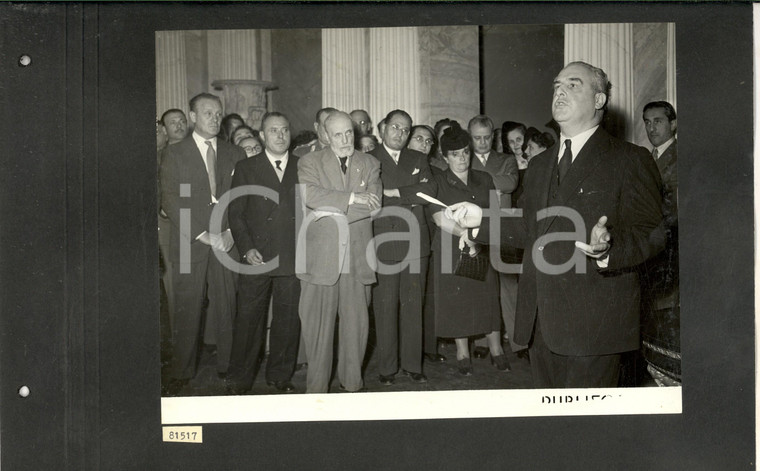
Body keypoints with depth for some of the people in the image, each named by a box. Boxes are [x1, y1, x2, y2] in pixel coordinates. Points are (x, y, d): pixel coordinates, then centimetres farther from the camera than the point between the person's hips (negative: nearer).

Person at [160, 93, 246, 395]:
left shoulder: (235, 154, 13)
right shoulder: (175, 153, 6)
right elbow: (170, 200, -2)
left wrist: (232, 232, -4)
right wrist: (201, 234, -9)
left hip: (227, 243, 2)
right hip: (190, 244, -2)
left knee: (227, 310, 2)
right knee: (187, 311, 0)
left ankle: (228, 369, 12)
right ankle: (182, 373, 11)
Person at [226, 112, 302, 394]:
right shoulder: (245, 169, 7)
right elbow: (236, 214, 3)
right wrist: (246, 249, -9)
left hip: (293, 258, 2)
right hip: (257, 256, -1)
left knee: (288, 319, 7)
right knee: (249, 318, 2)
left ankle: (280, 375, 22)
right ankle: (240, 378, 15)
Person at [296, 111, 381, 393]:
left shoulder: (370, 164, 14)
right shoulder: (310, 162, 7)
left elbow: (374, 202, 0)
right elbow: (310, 195, -12)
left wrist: (334, 212, -8)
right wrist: (351, 197, -13)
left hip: (358, 253, 2)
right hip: (321, 252, -2)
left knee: (357, 321, 5)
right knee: (319, 321, -1)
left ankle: (352, 384, 20)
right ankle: (317, 386, 8)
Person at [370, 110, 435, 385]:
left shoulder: (418, 159, 16)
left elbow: (429, 191, 0)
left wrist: (395, 193, -8)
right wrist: (411, 194, -6)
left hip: (414, 243, 3)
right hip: (383, 243, -3)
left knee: (413, 306, 6)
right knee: (385, 308, -1)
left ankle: (412, 365, 15)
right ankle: (387, 368, 8)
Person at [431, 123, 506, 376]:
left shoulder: (485, 179, 10)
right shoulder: (438, 182, -1)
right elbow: (439, 218, -11)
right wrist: (466, 234, -20)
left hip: (483, 248, 3)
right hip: (451, 249, -2)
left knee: (488, 296, 2)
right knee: (456, 299, 2)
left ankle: (496, 349, 15)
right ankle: (462, 353, 14)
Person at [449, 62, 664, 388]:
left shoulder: (630, 160, -2)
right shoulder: (539, 165, 20)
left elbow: (650, 235, -9)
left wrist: (608, 250, -28)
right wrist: (482, 220, 9)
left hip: (592, 325, -6)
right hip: (540, 322, 6)